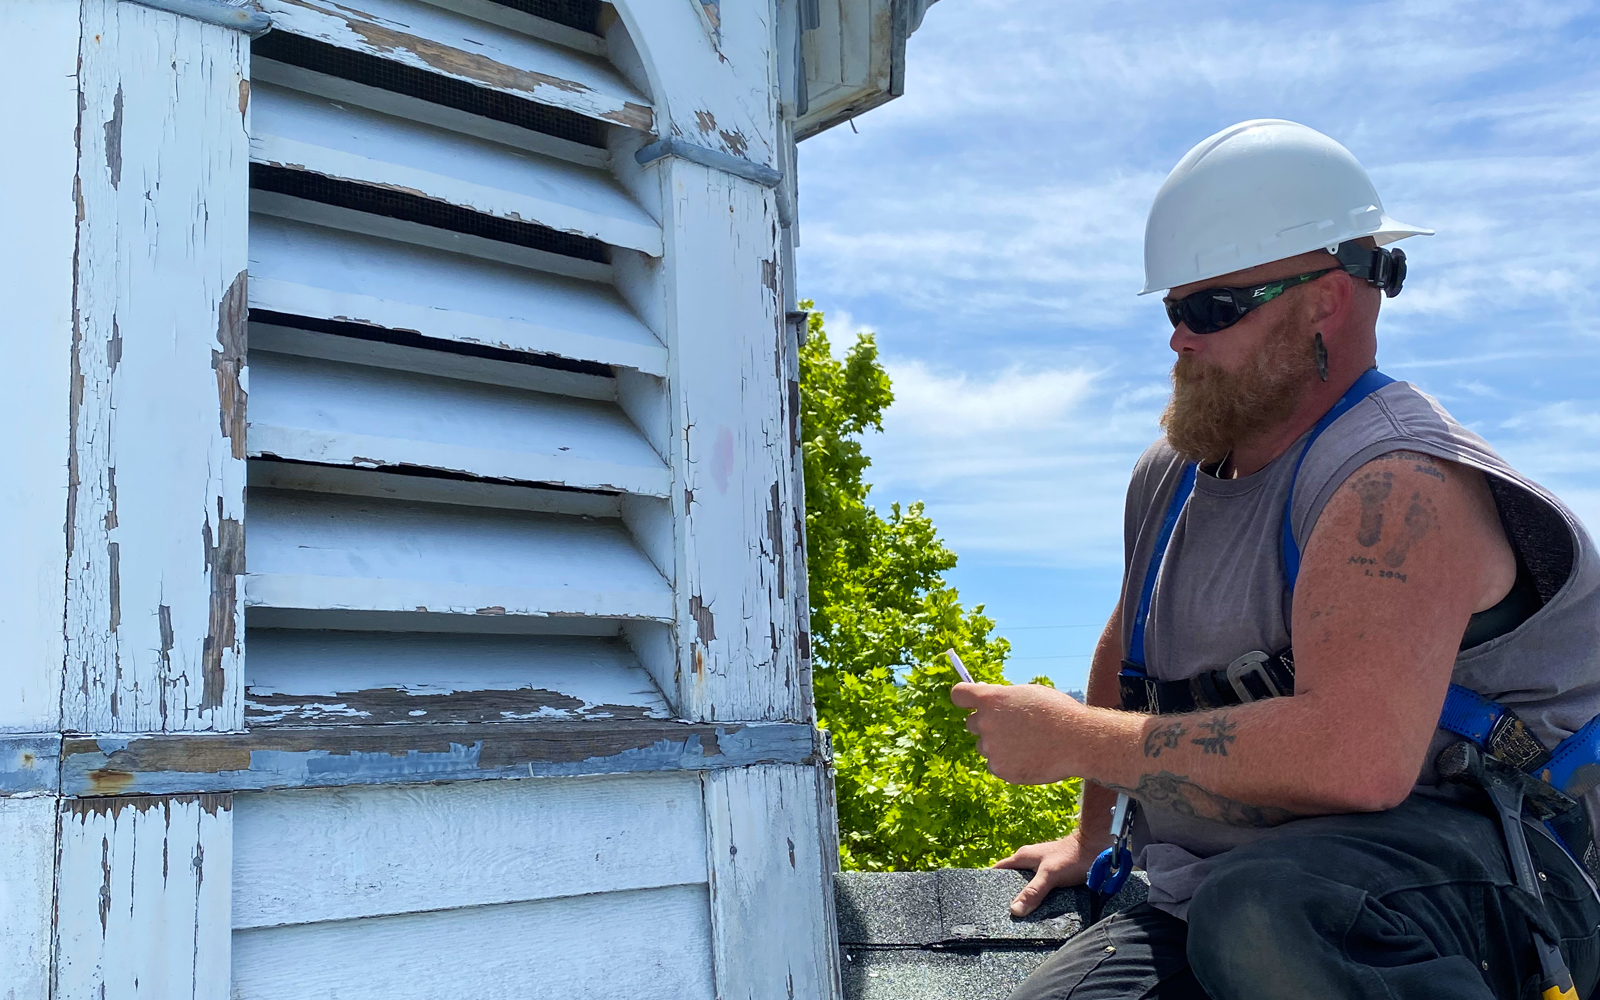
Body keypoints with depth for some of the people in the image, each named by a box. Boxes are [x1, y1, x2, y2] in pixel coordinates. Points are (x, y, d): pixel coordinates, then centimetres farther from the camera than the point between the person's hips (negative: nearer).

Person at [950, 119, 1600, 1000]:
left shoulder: (1396, 485, -16)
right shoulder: (1170, 477, 12)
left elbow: (1357, 757, -32)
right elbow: (1129, 651, 32)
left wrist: (1075, 739, -21)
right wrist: (1089, 836, 37)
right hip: (1223, 900, 7)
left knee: (1263, 913, -38)